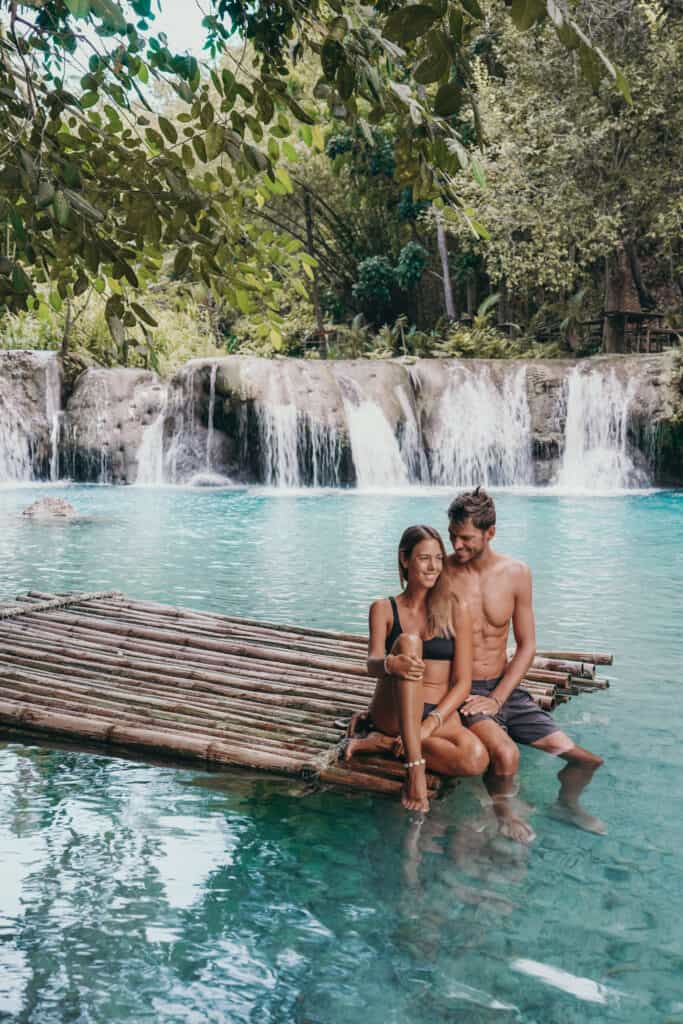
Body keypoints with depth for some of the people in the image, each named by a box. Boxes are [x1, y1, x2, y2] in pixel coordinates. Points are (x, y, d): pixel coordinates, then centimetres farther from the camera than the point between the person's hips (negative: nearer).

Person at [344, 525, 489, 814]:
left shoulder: (456, 610, 3)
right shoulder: (384, 609, 6)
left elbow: (462, 683, -2)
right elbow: (372, 663, -11)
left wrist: (430, 724, -18)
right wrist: (391, 664, -36)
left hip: (440, 714, 1)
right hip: (392, 711, -1)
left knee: (476, 759, -33)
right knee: (408, 641, -28)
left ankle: (383, 742, -12)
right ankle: (415, 762, -34)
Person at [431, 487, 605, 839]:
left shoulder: (516, 573, 0)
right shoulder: (442, 574, -10)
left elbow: (526, 646, 3)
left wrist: (496, 699, -8)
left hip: (504, 688, 4)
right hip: (459, 690, -4)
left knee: (586, 761, -1)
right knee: (505, 754, -34)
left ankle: (566, 804, 32)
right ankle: (502, 813, -2)